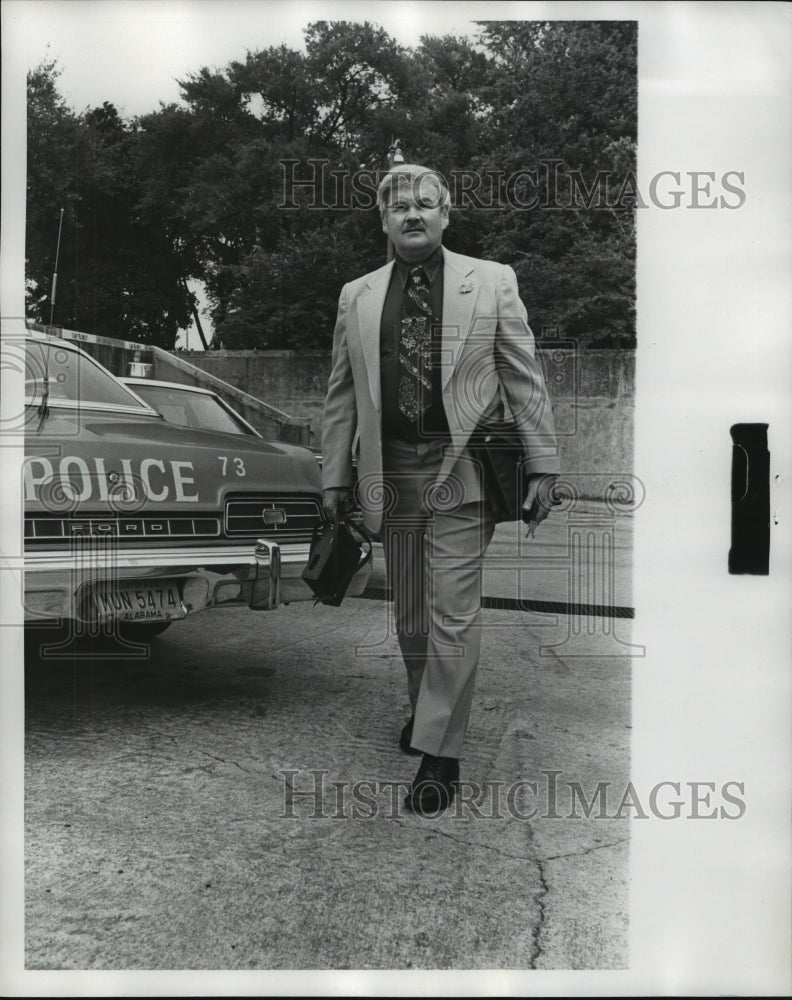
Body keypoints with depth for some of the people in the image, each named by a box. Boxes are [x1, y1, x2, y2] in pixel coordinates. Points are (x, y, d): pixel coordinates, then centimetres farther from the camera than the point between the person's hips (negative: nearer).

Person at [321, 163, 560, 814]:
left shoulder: (492, 282, 5)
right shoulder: (357, 297, 12)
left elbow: (525, 380, 3)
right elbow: (341, 395, 13)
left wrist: (542, 466, -2)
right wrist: (335, 475, 9)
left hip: (463, 470, -3)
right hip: (391, 473, 3)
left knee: (452, 614, -6)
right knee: (409, 616, 12)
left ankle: (438, 752, 5)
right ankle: (425, 711, 34)